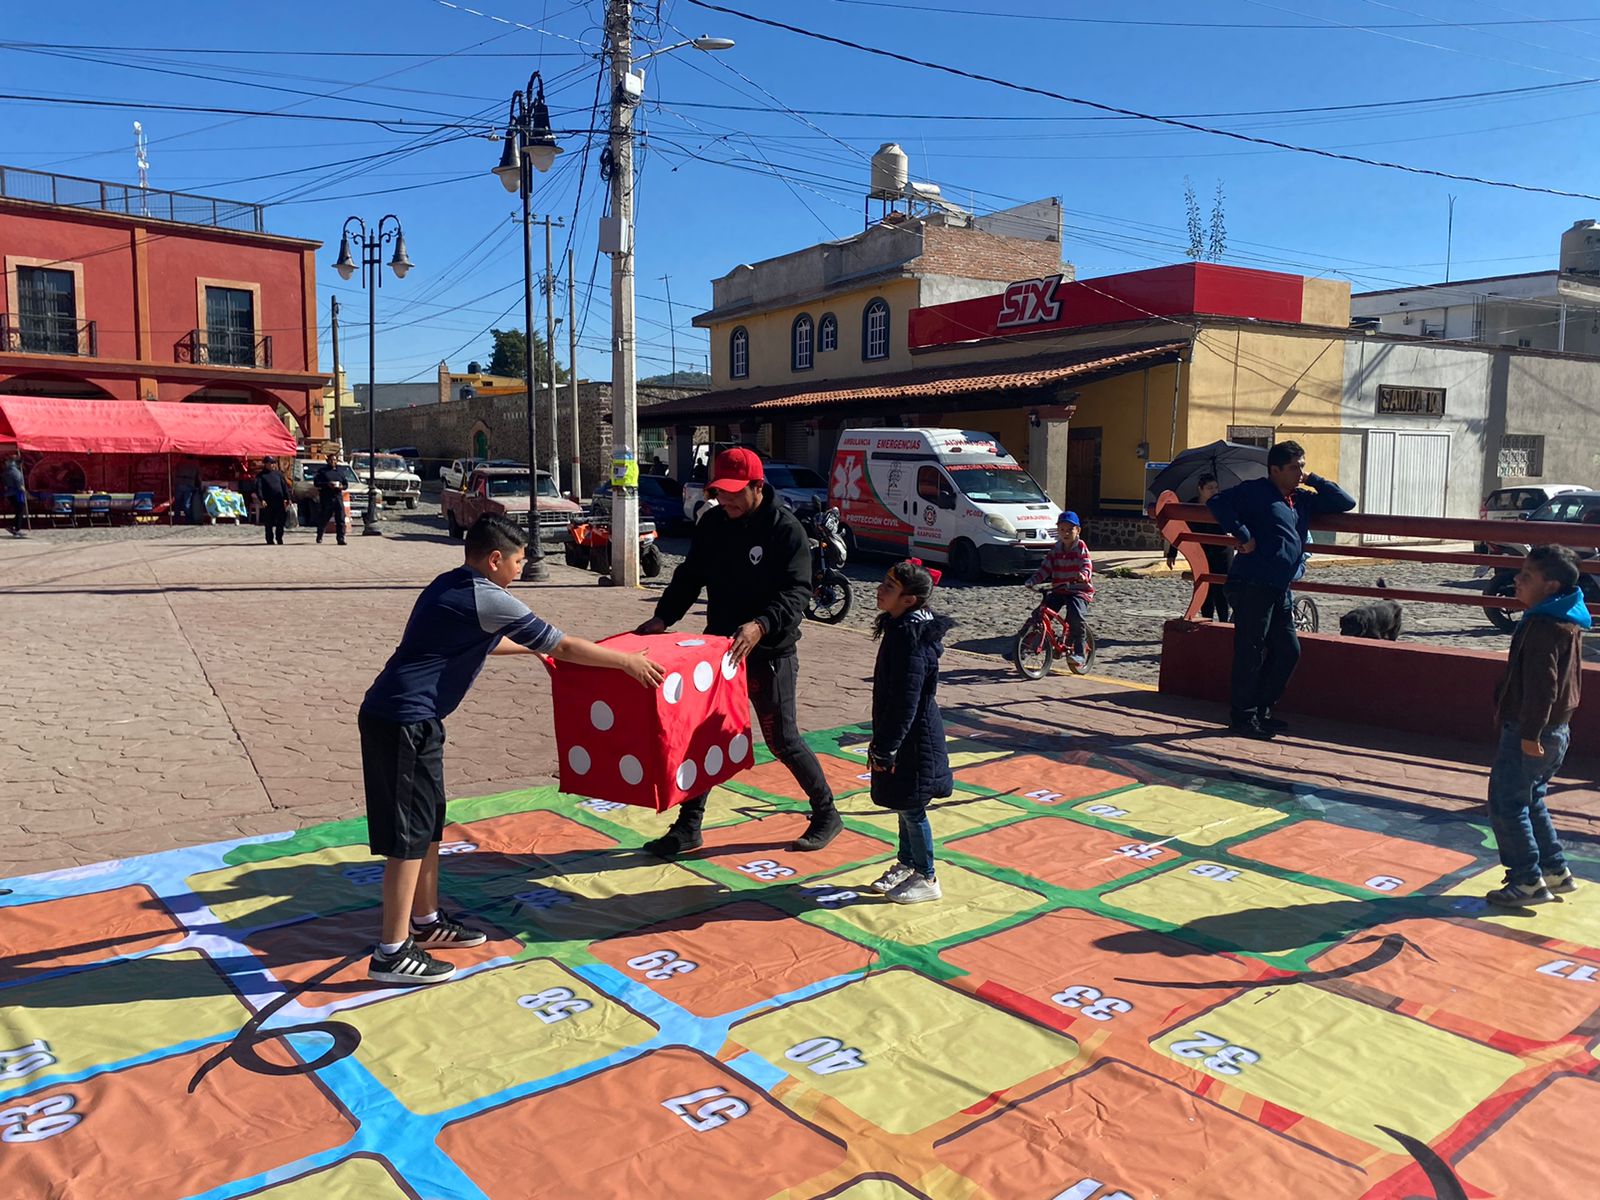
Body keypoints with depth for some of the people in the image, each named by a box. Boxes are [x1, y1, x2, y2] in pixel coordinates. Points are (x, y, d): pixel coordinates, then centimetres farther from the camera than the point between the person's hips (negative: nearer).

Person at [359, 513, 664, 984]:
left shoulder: (452, 587, 14)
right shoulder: (488, 600, -14)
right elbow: (564, 648, -10)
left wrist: (531, 647, 41)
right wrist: (628, 661, -1)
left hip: (396, 715, 10)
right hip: (404, 722, -10)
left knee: (429, 822, 18)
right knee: (409, 834, -3)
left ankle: (425, 922, 31)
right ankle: (392, 954, 5)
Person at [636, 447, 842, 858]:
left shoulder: (786, 529, -15)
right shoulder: (712, 523, 3)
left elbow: (796, 593, -22)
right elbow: (690, 576, 9)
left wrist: (760, 625, -38)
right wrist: (663, 617, -5)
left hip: (770, 653, -6)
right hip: (719, 645, 6)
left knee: (782, 739, 1)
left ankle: (826, 813, 23)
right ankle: (688, 827, 19)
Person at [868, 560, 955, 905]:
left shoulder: (910, 636, -25)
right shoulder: (901, 627, 5)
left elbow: (906, 701, -25)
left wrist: (885, 748, -20)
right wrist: (883, 744, 19)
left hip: (914, 741, -9)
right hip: (904, 737, 9)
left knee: (911, 808, 4)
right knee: (905, 805, 21)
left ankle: (926, 879, 18)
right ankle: (905, 864, 37)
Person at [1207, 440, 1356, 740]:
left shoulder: (1304, 499, 19)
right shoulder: (1256, 491, -4)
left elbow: (1345, 503, 21)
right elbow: (1218, 502, -14)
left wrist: (1313, 480, 11)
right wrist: (1242, 536, -17)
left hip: (1281, 590, 8)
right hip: (1252, 585, -8)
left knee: (1288, 651, 11)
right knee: (1251, 652, -3)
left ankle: (1261, 710, 24)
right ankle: (1243, 716, 8)